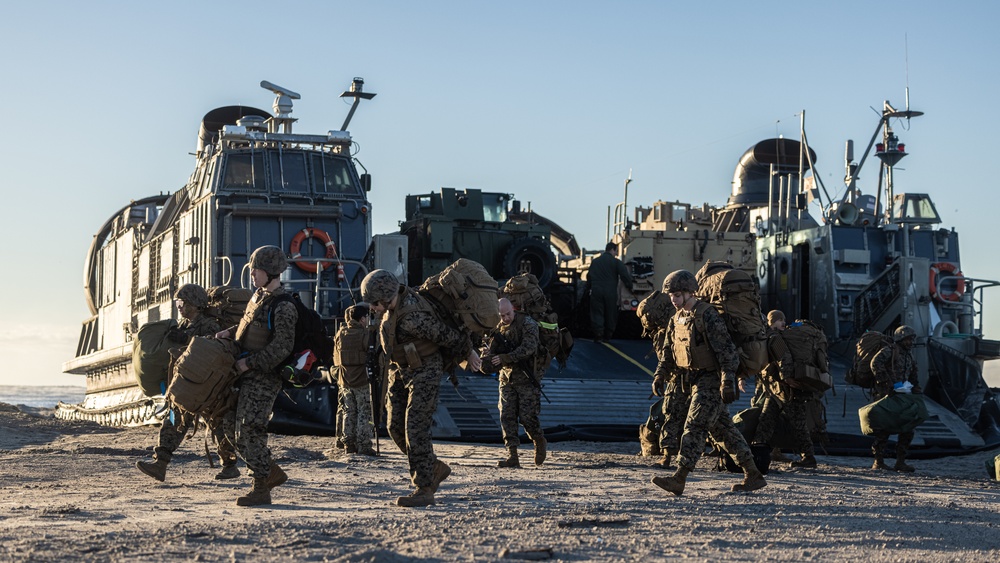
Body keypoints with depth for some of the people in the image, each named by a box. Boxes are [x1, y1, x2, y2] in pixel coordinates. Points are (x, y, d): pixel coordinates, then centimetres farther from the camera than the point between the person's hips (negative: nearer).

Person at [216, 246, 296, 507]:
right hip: (246, 375, 10)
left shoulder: (283, 308, -18)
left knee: (249, 431, -10)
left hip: (263, 379, -10)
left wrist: (249, 362, -21)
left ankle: (261, 490, 0)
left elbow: (281, 348, -23)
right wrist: (230, 332, 9)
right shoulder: (259, 295, 11)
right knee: (232, 426, 12)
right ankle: (272, 472, 21)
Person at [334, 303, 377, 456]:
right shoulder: (365, 334, -15)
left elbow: (336, 356, 13)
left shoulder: (340, 333, 4)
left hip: (345, 380, 5)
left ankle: (349, 445, 13)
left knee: (349, 413, 13)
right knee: (364, 413, 1)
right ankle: (363, 446, -2)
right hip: (363, 380, -5)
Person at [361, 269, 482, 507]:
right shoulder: (397, 298, -3)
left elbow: (446, 334, -21)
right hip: (400, 371, 9)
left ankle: (424, 489, -9)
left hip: (424, 372, -9)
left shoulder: (412, 318, -32)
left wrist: (468, 352, -3)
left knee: (415, 430, -13)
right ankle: (436, 468, 23)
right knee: (395, 427, 8)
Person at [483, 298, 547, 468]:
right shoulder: (498, 329, 8)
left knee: (527, 416, -6)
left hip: (527, 378, -5)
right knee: (507, 416, -3)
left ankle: (540, 442, 23)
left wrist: (504, 358, -31)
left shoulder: (527, 324, -11)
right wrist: (486, 360, -18)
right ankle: (512, 456, -1)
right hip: (507, 378, 5)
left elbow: (529, 347, -24)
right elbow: (492, 351, 7)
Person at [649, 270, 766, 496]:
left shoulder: (707, 316, -16)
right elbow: (670, 351, 21)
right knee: (723, 429, 12)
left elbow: (726, 350, -20)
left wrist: (728, 382, -24)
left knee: (694, 428, -14)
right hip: (697, 382, 9)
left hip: (711, 381, -9)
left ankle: (679, 479, -17)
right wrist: (660, 375, 9)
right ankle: (753, 477, 19)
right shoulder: (678, 319, 11)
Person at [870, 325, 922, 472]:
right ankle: (878, 462, 3)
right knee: (883, 429, -4)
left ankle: (900, 461, 9)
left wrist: (917, 394, 8)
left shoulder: (910, 357, 19)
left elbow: (913, 380, 26)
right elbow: (876, 363, -24)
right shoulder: (889, 350, -7)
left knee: (907, 430, 3)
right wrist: (887, 383, -27)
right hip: (884, 395, -8)